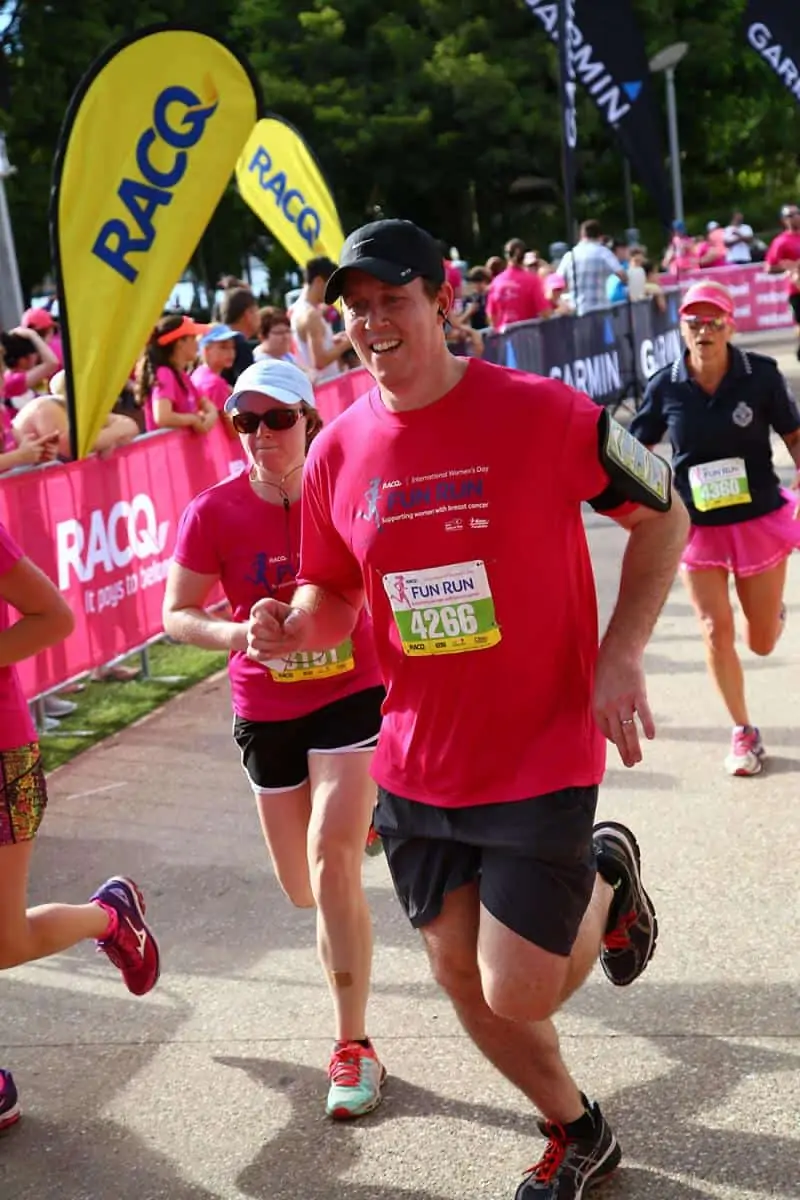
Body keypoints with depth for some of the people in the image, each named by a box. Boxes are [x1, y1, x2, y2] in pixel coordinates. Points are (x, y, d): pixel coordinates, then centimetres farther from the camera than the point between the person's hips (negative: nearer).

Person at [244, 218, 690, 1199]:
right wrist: (290, 626, -11)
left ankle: (604, 879, 27)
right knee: (460, 974, 14)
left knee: (517, 993, -6)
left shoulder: (543, 412, -15)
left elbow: (662, 514, -3)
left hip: (541, 753, -5)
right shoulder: (338, 453, -2)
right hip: (418, 764, 5)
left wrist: (621, 655, -14)